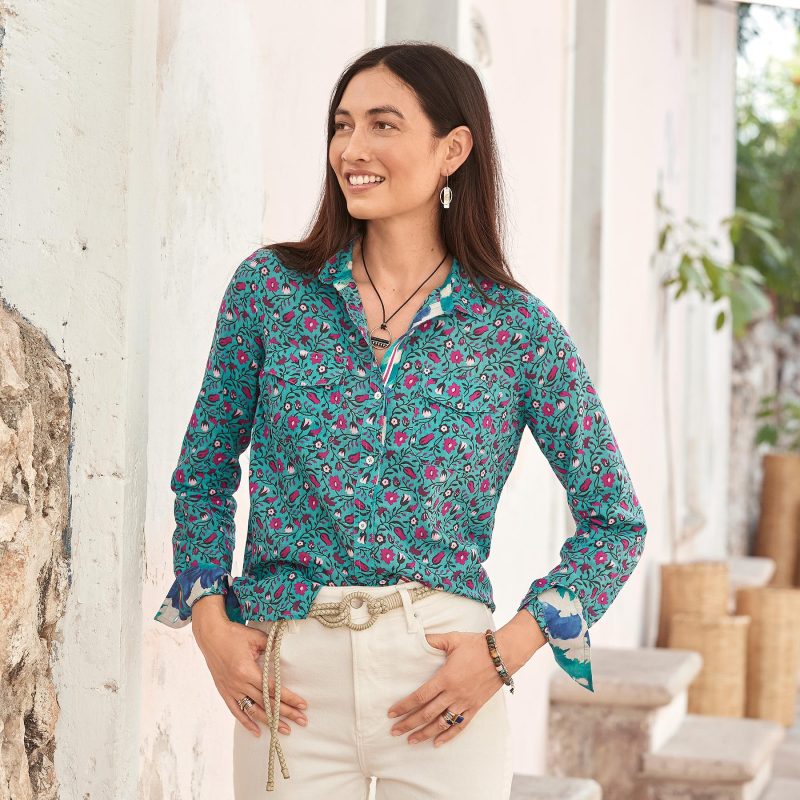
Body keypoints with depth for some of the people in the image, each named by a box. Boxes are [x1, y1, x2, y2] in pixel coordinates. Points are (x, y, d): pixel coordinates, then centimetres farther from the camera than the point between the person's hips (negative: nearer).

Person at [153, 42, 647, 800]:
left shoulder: (519, 329, -2)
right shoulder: (269, 287, 2)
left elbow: (616, 524, 3)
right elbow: (202, 474, 10)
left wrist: (508, 651, -7)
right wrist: (210, 622, -2)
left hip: (442, 675, -1)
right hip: (286, 674, 1)